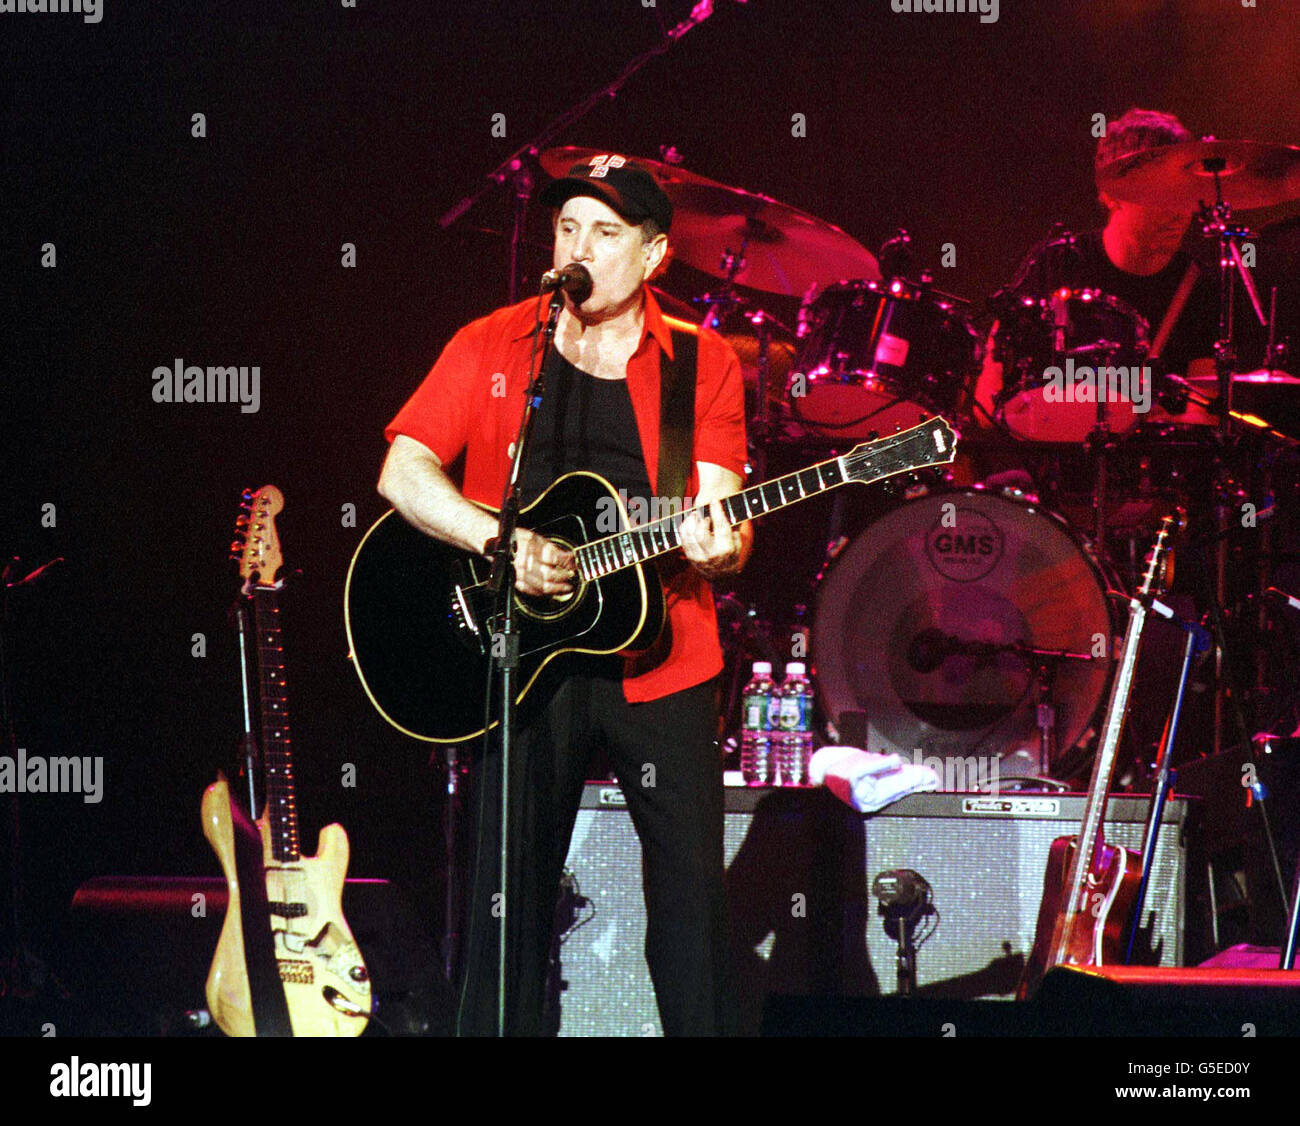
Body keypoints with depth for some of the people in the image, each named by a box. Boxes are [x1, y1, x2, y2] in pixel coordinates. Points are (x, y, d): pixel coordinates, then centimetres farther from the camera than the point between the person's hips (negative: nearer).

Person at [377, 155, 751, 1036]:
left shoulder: (703, 364, 6)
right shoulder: (491, 347, 5)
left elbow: (723, 525, 1)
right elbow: (404, 473, -1)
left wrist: (719, 548, -23)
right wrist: (503, 543, -15)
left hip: (657, 657, 0)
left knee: (692, 883, -1)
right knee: (513, 887, 2)